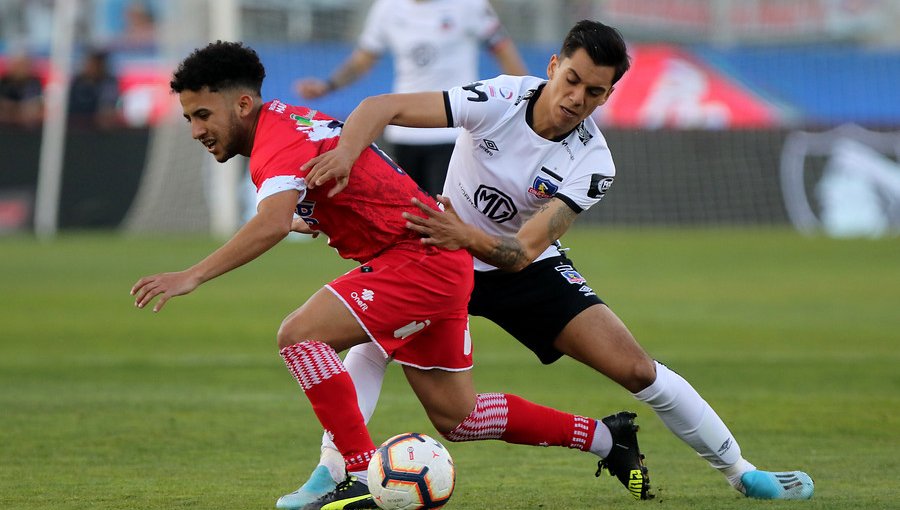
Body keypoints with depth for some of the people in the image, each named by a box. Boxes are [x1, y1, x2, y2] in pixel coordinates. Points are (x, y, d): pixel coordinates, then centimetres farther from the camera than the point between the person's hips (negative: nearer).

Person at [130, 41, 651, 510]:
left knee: (301, 334, -22)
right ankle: (605, 436, 29)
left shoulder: (279, 141, -20)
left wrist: (192, 276, -43)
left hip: (425, 261, -10)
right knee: (455, 416, 15)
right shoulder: (293, 121, 10)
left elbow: (272, 224, -39)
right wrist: (316, 220, 15)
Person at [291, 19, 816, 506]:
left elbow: (522, 253, -28)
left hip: (528, 268, 1)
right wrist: (346, 152, -47)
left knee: (635, 368, -9)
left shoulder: (592, 163, -22)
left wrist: (466, 236, -48)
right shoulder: (499, 100, -24)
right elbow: (381, 107, -26)